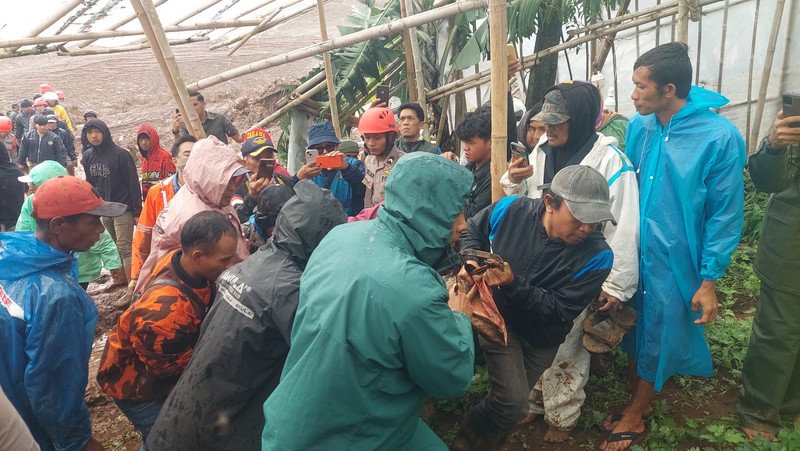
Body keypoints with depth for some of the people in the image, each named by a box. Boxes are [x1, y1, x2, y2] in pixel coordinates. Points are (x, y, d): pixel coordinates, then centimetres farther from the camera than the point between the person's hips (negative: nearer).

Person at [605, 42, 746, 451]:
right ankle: (640, 400, 41)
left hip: (673, 262, -4)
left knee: (658, 338, 13)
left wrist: (709, 281, -11)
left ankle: (635, 415, 35)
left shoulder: (719, 137, -16)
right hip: (631, 253, 4)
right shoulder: (639, 126, -3)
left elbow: (725, 215, -11)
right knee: (634, 329, 18)